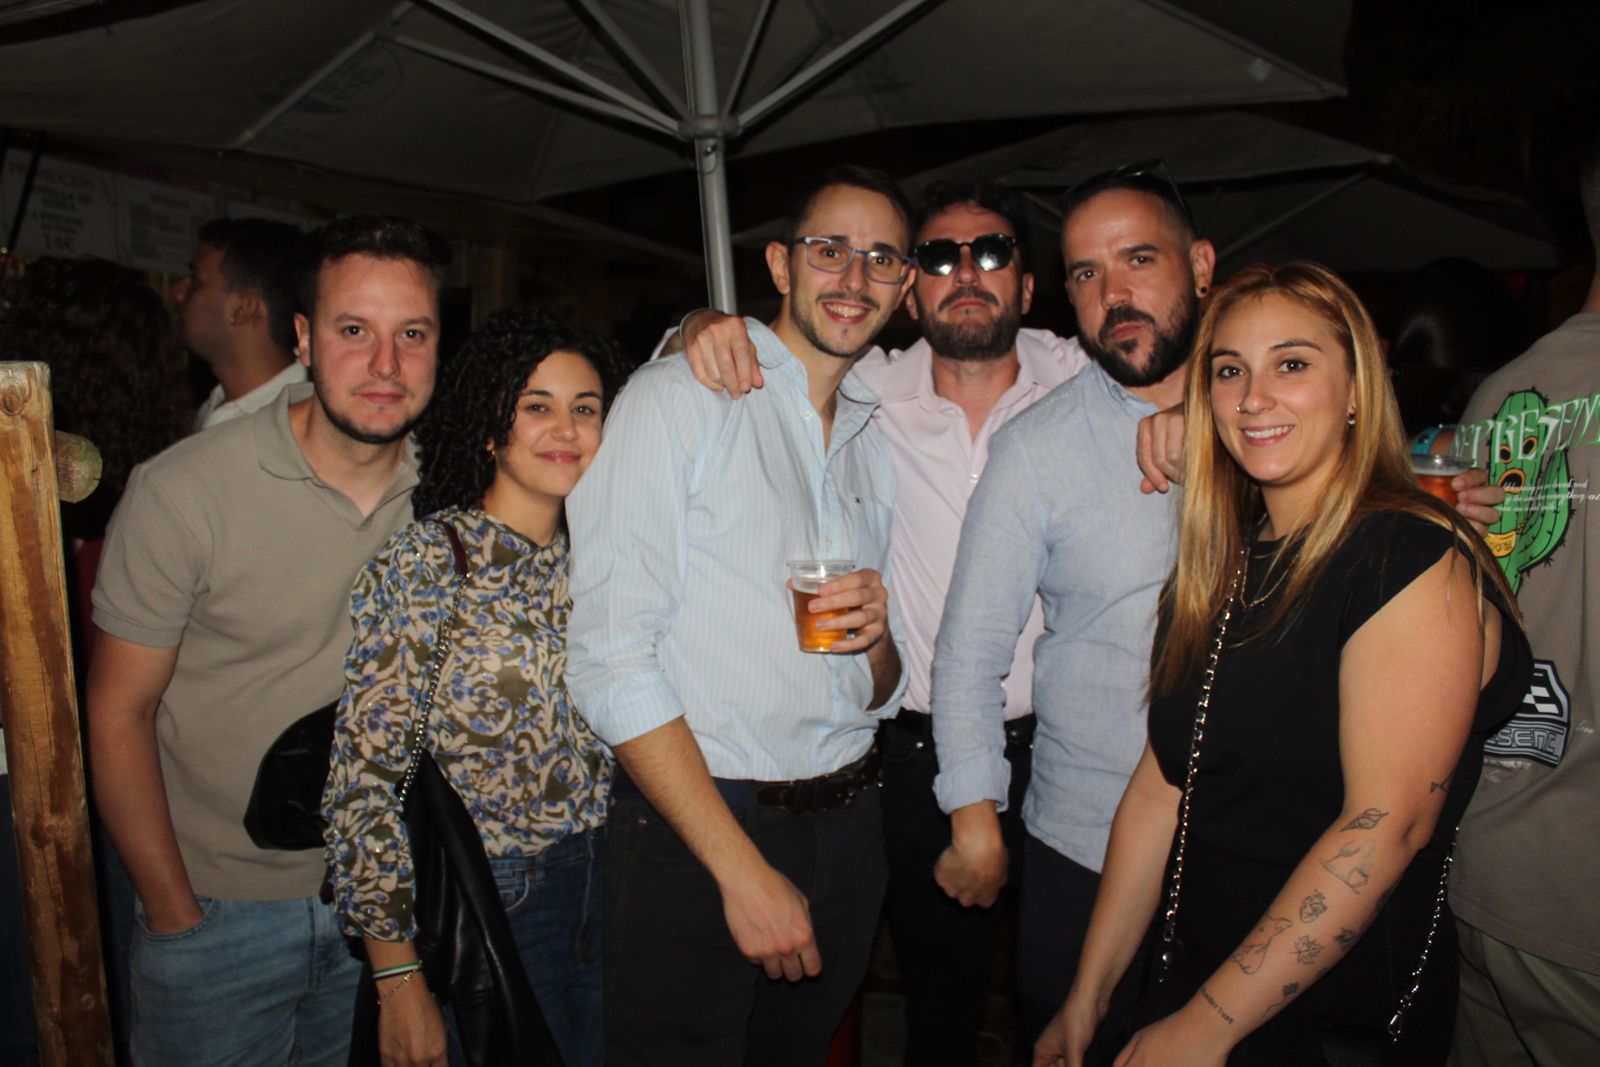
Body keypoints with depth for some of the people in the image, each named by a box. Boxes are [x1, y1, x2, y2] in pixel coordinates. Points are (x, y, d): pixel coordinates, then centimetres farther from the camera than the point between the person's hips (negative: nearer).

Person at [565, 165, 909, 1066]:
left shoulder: (880, 443, 12)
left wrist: (878, 642, -9)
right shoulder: (678, 399, -7)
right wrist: (743, 869, -17)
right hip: (691, 827, -5)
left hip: (847, 824, 6)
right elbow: (609, 659, -16)